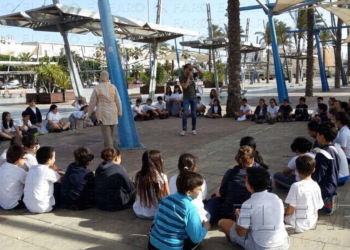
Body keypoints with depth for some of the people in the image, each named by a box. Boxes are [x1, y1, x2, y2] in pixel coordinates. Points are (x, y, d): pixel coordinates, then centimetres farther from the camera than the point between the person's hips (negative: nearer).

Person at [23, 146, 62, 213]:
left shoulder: (32, 168, 5)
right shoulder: (48, 171, -14)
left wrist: (54, 171, 12)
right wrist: (56, 170, 14)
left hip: (28, 206, 7)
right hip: (42, 208, -7)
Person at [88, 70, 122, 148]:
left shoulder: (97, 88, -6)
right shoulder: (113, 87, 0)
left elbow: (92, 102, -3)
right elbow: (118, 101, 3)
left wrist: (89, 113, 9)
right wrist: (120, 111, 12)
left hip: (103, 113, -3)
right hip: (113, 112, 3)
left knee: (106, 131, -5)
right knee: (111, 131, 17)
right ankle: (109, 146, 30)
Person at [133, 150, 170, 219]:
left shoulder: (138, 175, -7)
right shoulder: (162, 177, -17)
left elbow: (138, 193, 5)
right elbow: (167, 196, -6)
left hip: (139, 212, 5)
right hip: (155, 213, -4)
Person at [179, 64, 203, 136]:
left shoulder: (192, 74, 0)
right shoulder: (181, 77, -12)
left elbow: (201, 73, -2)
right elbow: (185, 86, -24)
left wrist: (195, 67, -15)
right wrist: (189, 77, -23)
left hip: (194, 97, 3)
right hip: (186, 98, -3)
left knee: (194, 114, 4)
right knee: (185, 114, -12)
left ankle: (193, 129, 12)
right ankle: (184, 130, -7)